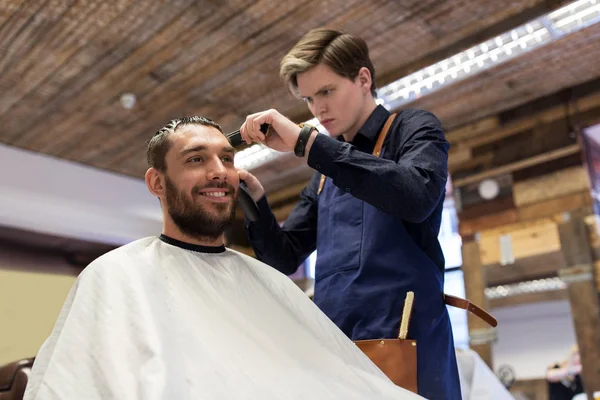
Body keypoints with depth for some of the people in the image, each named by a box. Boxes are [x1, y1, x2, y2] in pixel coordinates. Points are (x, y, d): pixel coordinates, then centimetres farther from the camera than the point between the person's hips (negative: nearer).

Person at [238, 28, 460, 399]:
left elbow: (416, 198, -21)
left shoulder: (413, 129, 2)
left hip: (405, 340, -5)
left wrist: (306, 141, -21)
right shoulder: (325, 174, 18)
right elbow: (286, 258, 15)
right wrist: (255, 201, -3)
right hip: (333, 346, 5)